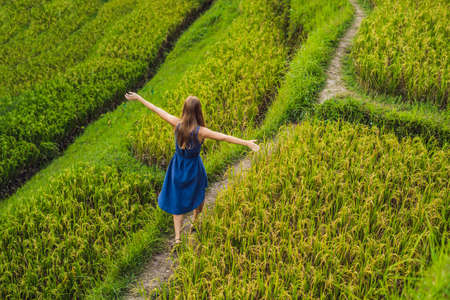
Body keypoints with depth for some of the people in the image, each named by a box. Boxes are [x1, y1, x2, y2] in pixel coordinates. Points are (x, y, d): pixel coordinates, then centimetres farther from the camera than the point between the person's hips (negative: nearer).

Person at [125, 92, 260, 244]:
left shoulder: (177, 124, -18)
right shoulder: (200, 131, -26)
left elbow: (157, 110, -7)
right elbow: (224, 137, -28)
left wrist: (139, 98, 4)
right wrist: (247, 143, -27)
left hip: (178, 166, 2)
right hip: (193, 167, -2)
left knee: (178, 201, 15)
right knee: (198, 195, 27)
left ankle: (177, 236, 13)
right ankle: (195, 224, 47)